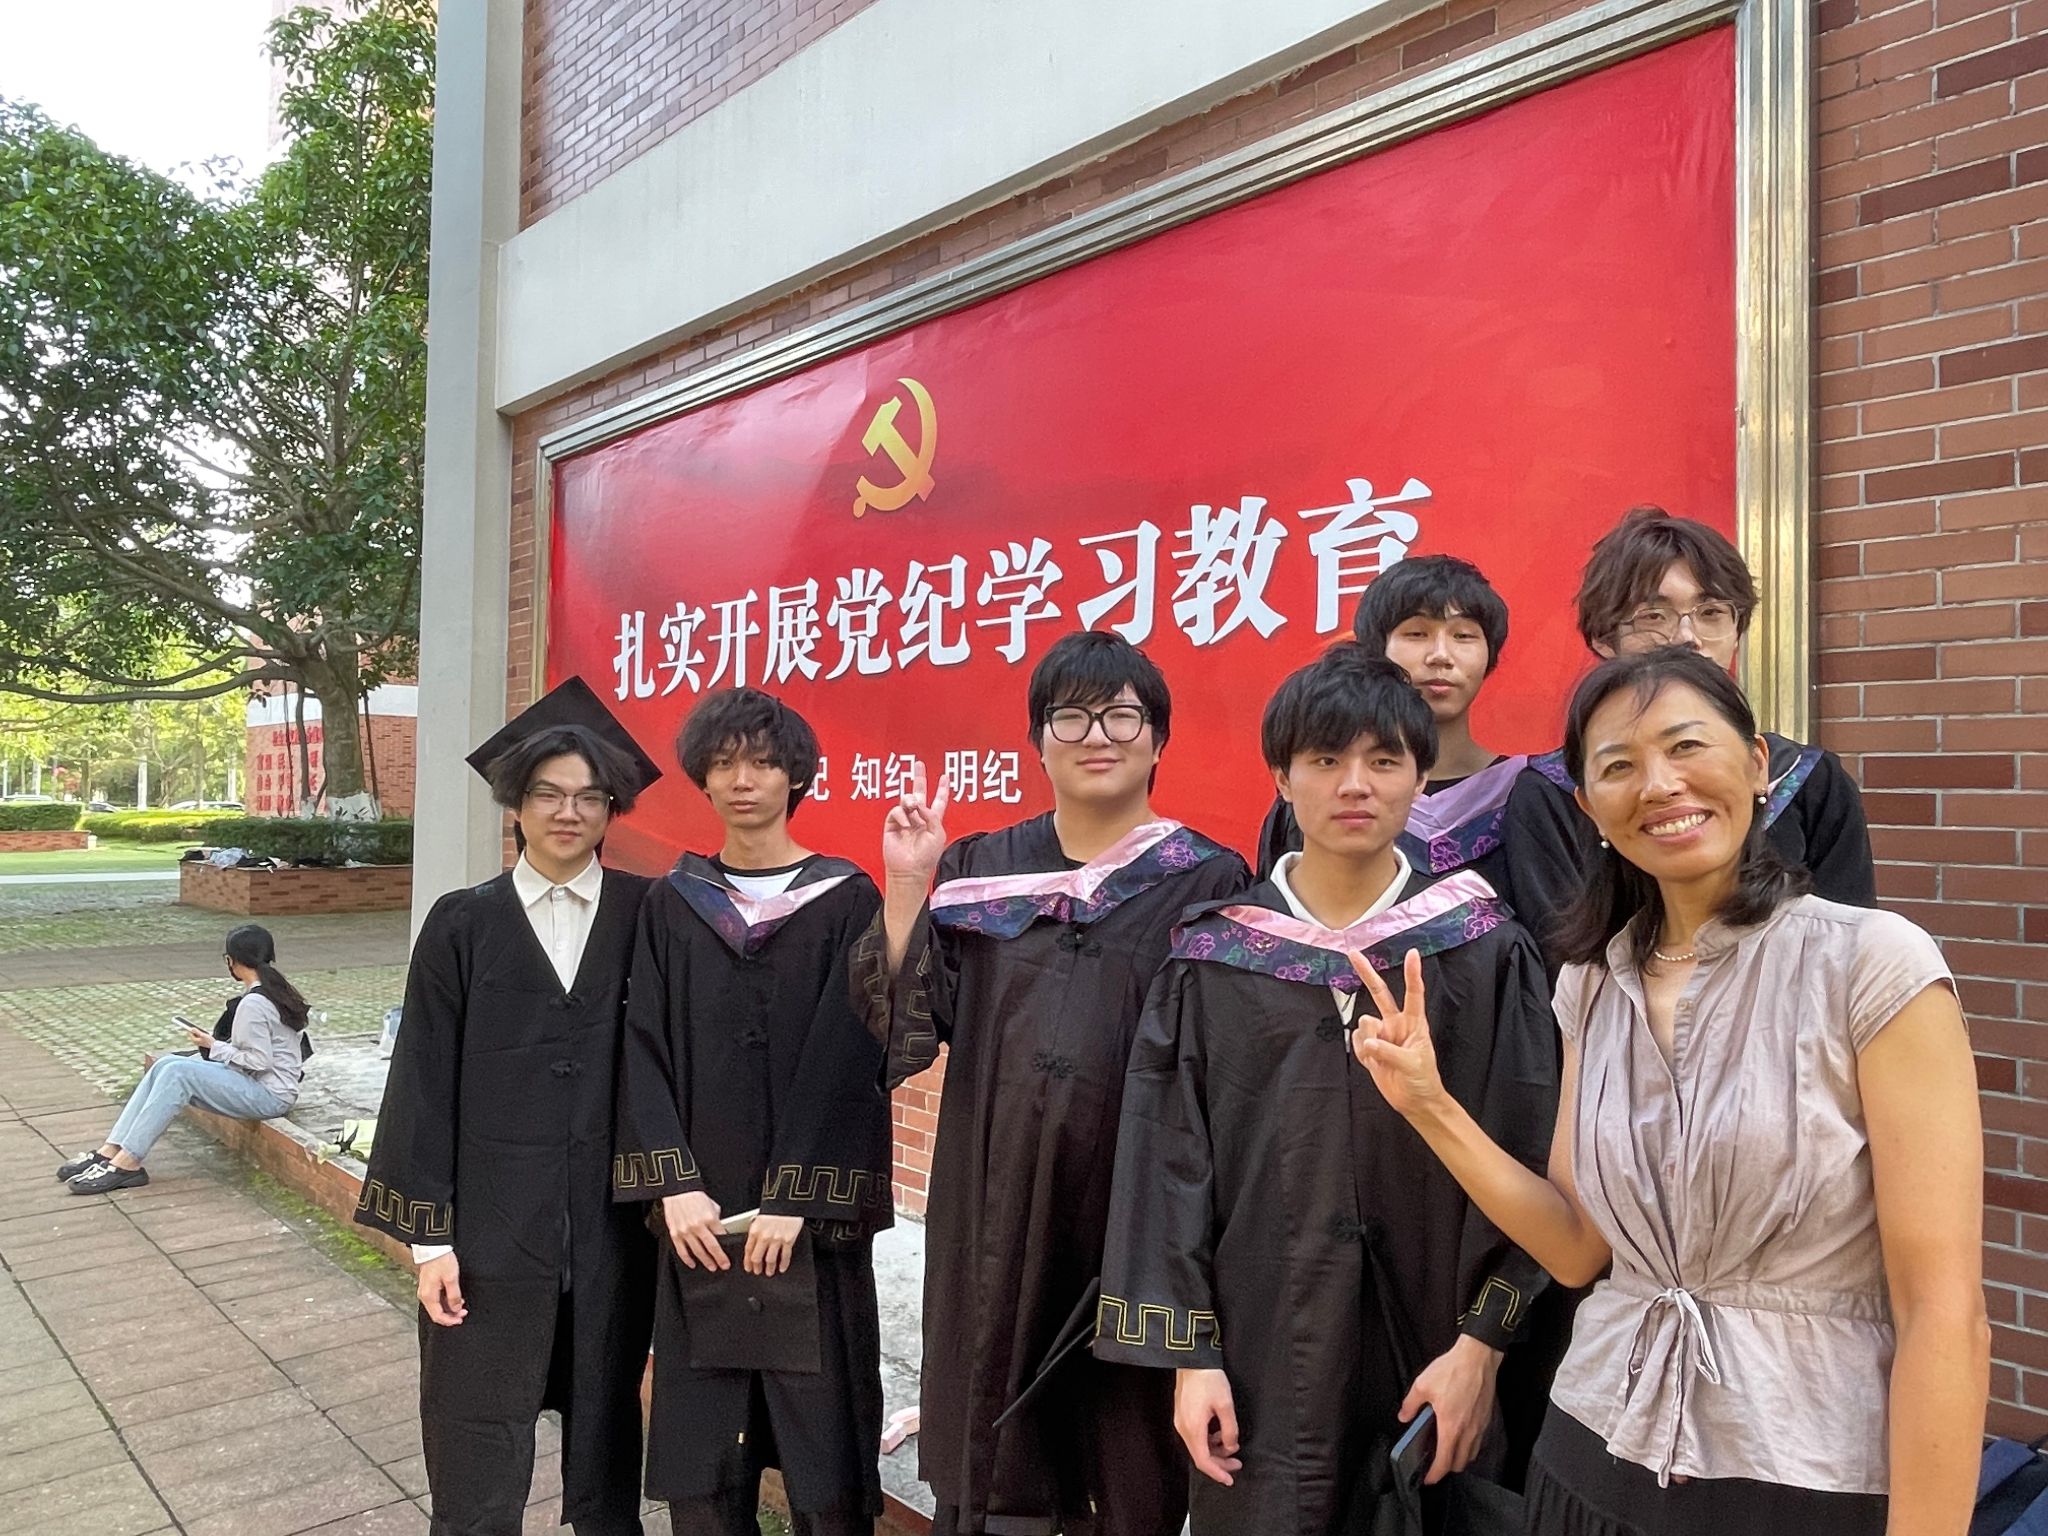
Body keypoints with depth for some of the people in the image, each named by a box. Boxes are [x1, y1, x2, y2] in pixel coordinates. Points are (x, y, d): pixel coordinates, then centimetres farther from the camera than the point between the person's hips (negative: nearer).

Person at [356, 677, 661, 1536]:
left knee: (605, 1424, 15)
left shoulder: (646, 916, -2)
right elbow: (426, 1081, -2)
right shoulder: (463, 923, -2)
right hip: (490, 1222, 0)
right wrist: (429, 1235, -4)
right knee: (479, 1448, 8)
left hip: (612, 1219, 1)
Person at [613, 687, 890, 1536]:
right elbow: (645, 1046, 0)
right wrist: (675, 1183, -10)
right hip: (700, 1208, 3)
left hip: (811, 1211, -2)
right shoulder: (671, 903, 6)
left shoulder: (848, 899, -3)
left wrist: (794, 1196, -13)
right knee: (697, 1434, 9)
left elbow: (849, 1055, -8)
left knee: (819, 1423, 4)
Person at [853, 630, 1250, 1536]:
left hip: (1137, 1213, -2)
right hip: (996, 1211, 2)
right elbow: (903, 1026, 0)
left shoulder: (1207, 883, -2)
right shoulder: (978, 868, 5)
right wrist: (906, 885, -11)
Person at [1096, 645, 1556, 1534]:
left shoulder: (1487, 953, -4)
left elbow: (1524, 1159, -4)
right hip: (1262, 1350, 0)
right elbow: (1167, 1161, -2)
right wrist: (1188, 1352, -5)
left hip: (1435, 1354, 0)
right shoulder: (1212, 958, -3)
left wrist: (1483, 1344, -8)